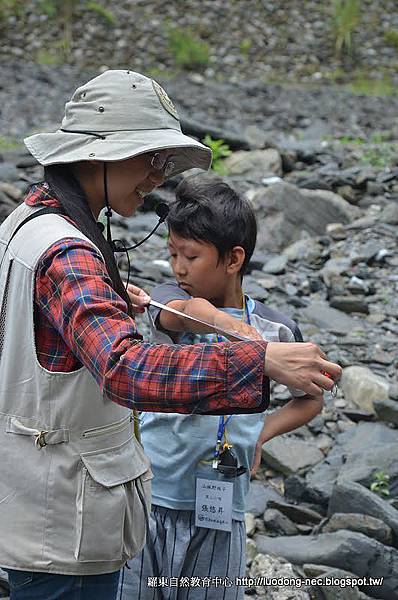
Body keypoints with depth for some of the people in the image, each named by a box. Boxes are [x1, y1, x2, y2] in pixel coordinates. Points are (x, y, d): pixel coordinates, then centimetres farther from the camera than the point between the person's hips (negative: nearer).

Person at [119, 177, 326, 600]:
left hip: (219, 514, 1)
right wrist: (225, 322, -50)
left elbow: (310, 400, 17)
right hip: (148, 498, -1)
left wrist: (261, 434, 0)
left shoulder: (277, 328, 1)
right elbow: (184, 313, -29)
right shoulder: (168, 297, -3)